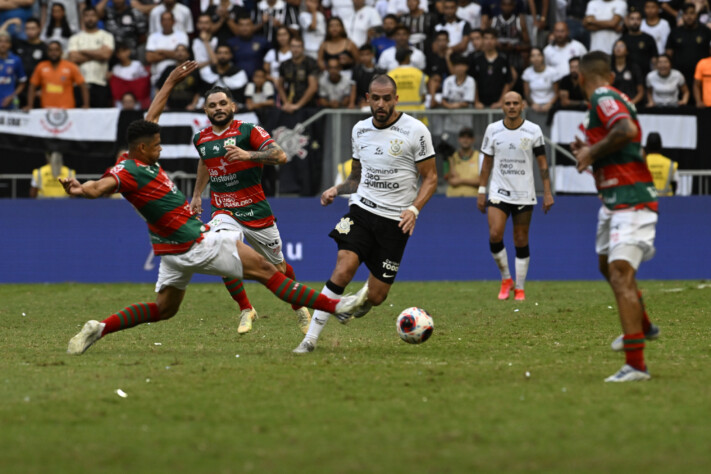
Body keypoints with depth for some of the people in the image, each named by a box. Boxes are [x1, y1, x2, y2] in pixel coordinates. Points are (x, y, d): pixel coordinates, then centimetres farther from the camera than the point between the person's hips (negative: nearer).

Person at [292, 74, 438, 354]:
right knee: (342, 270, -21)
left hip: (395, 221, -2)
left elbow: (430, 178, -2)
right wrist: (336, 190, 2)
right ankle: (311, 338, -17)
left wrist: (414, 209, -18)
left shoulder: (415, 131, -6)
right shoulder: (360, 130, 8)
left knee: (376, 296, 1)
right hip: (361, 210, 2)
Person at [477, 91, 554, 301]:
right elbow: (487, 162, 9)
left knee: (521, 241, 3)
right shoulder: (493, 130, 2)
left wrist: (547, 192, -3)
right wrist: (481, 191, 6)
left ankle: (519, 288, 13)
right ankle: (506, 279, 4)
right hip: (499, 192, 0)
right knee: (495, 234, -16)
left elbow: (542, 163, 3)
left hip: (524, 194, 0)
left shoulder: (533, 131, -2)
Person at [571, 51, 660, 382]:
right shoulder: (609, 99, 15)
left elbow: (626, 130, -33)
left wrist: (592, 152, -21)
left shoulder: (603, 98, -14)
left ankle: (635, 365, -26)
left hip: (631, 202, -11)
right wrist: (588, 150, 20)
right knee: (607, 265, 29)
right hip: (614, 201, 11)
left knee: (621, 274, -19)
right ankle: (642, 327, 52)